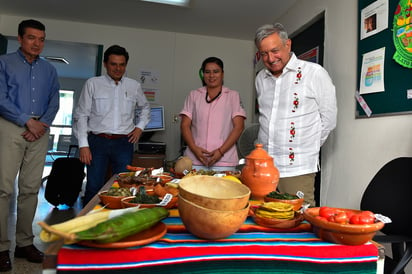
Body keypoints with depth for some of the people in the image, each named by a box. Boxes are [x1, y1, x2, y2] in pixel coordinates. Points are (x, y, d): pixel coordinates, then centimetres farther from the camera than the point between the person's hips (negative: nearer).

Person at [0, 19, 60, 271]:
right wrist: (28, 121, -11)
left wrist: (42, 125, -6)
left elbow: (54, 103, 10)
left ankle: (25, 242, 14)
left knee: (31, 189, 5)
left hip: (39, 131, 3)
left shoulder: (49, 70, 15)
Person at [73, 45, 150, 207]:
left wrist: (140, 127, 10)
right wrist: (83, 145, -6)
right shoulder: (93, 84, 2)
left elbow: (144, 108, 26)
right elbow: (81, 115, 1)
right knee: (94, 187, 0)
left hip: (124, 143, 2)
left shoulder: (134, 86, 9)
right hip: (98, 141, -2)